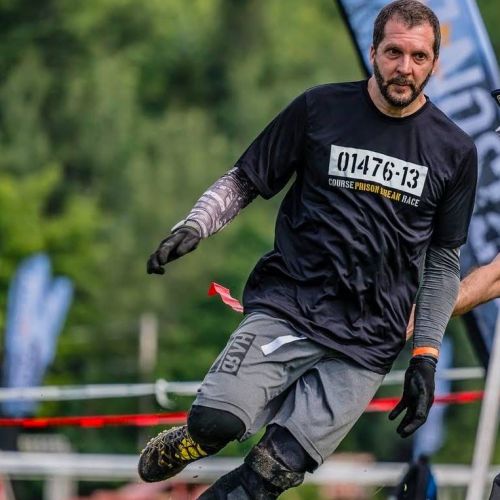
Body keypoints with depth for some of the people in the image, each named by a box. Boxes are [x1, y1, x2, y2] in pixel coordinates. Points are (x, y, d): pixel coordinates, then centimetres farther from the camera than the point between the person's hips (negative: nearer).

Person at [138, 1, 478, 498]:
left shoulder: (455, 152, 7)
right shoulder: (320, 108, 3)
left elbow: (444, 262, 15)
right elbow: (244, 181, 11)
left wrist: (425, 358, 8)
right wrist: (194, 226, -8)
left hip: (366, 344, 1)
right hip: (286, 307, -1)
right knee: (218, 422, -24)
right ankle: (179, 448, 10)